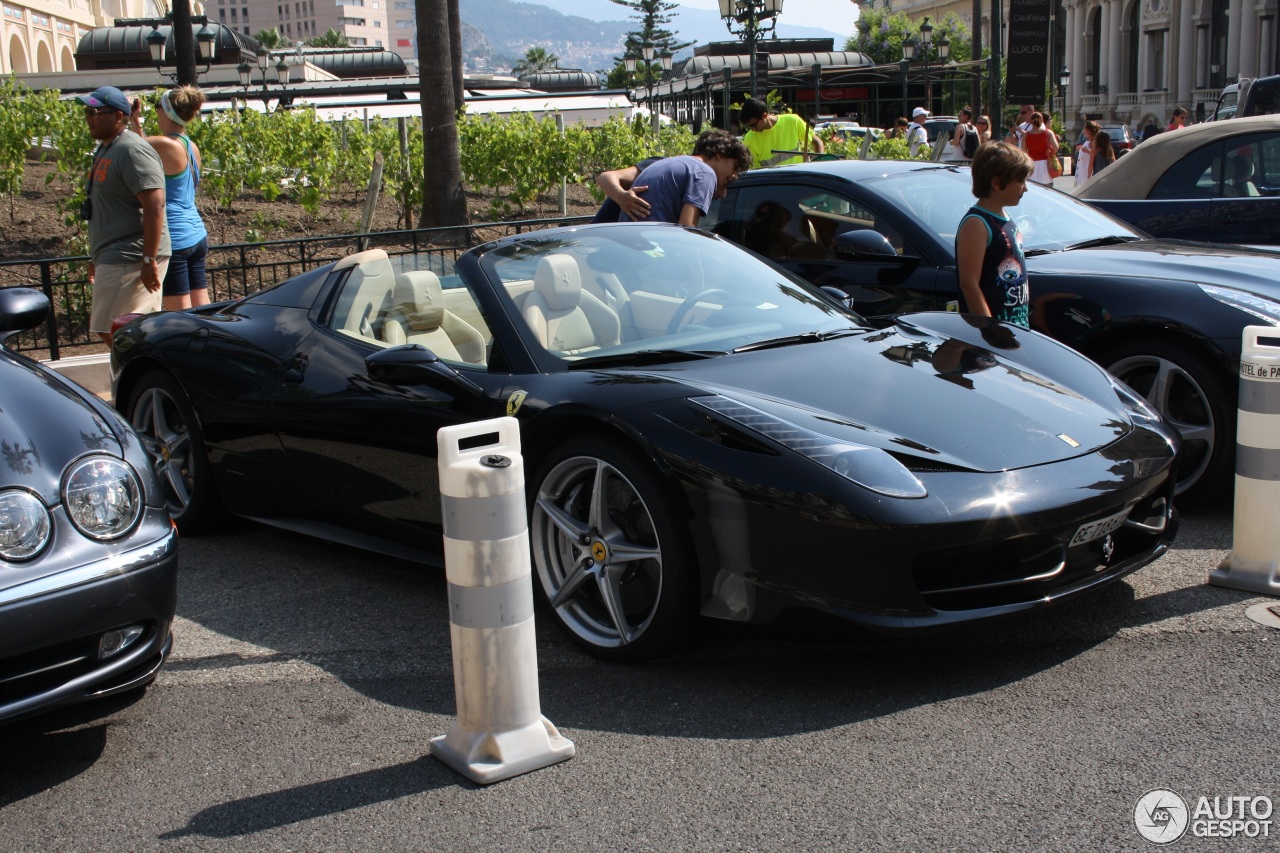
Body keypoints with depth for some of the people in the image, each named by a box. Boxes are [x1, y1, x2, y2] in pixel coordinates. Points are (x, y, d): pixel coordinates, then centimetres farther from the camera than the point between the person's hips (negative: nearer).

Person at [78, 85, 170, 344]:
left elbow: (154, 205, -23)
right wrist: (96, 258, 23)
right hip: (115, 258, 10)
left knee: (110, 330, -10)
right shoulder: (105, 150, 17)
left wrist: (149, 259, -25)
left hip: (128, 259, -10)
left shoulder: (132, 150, -14)